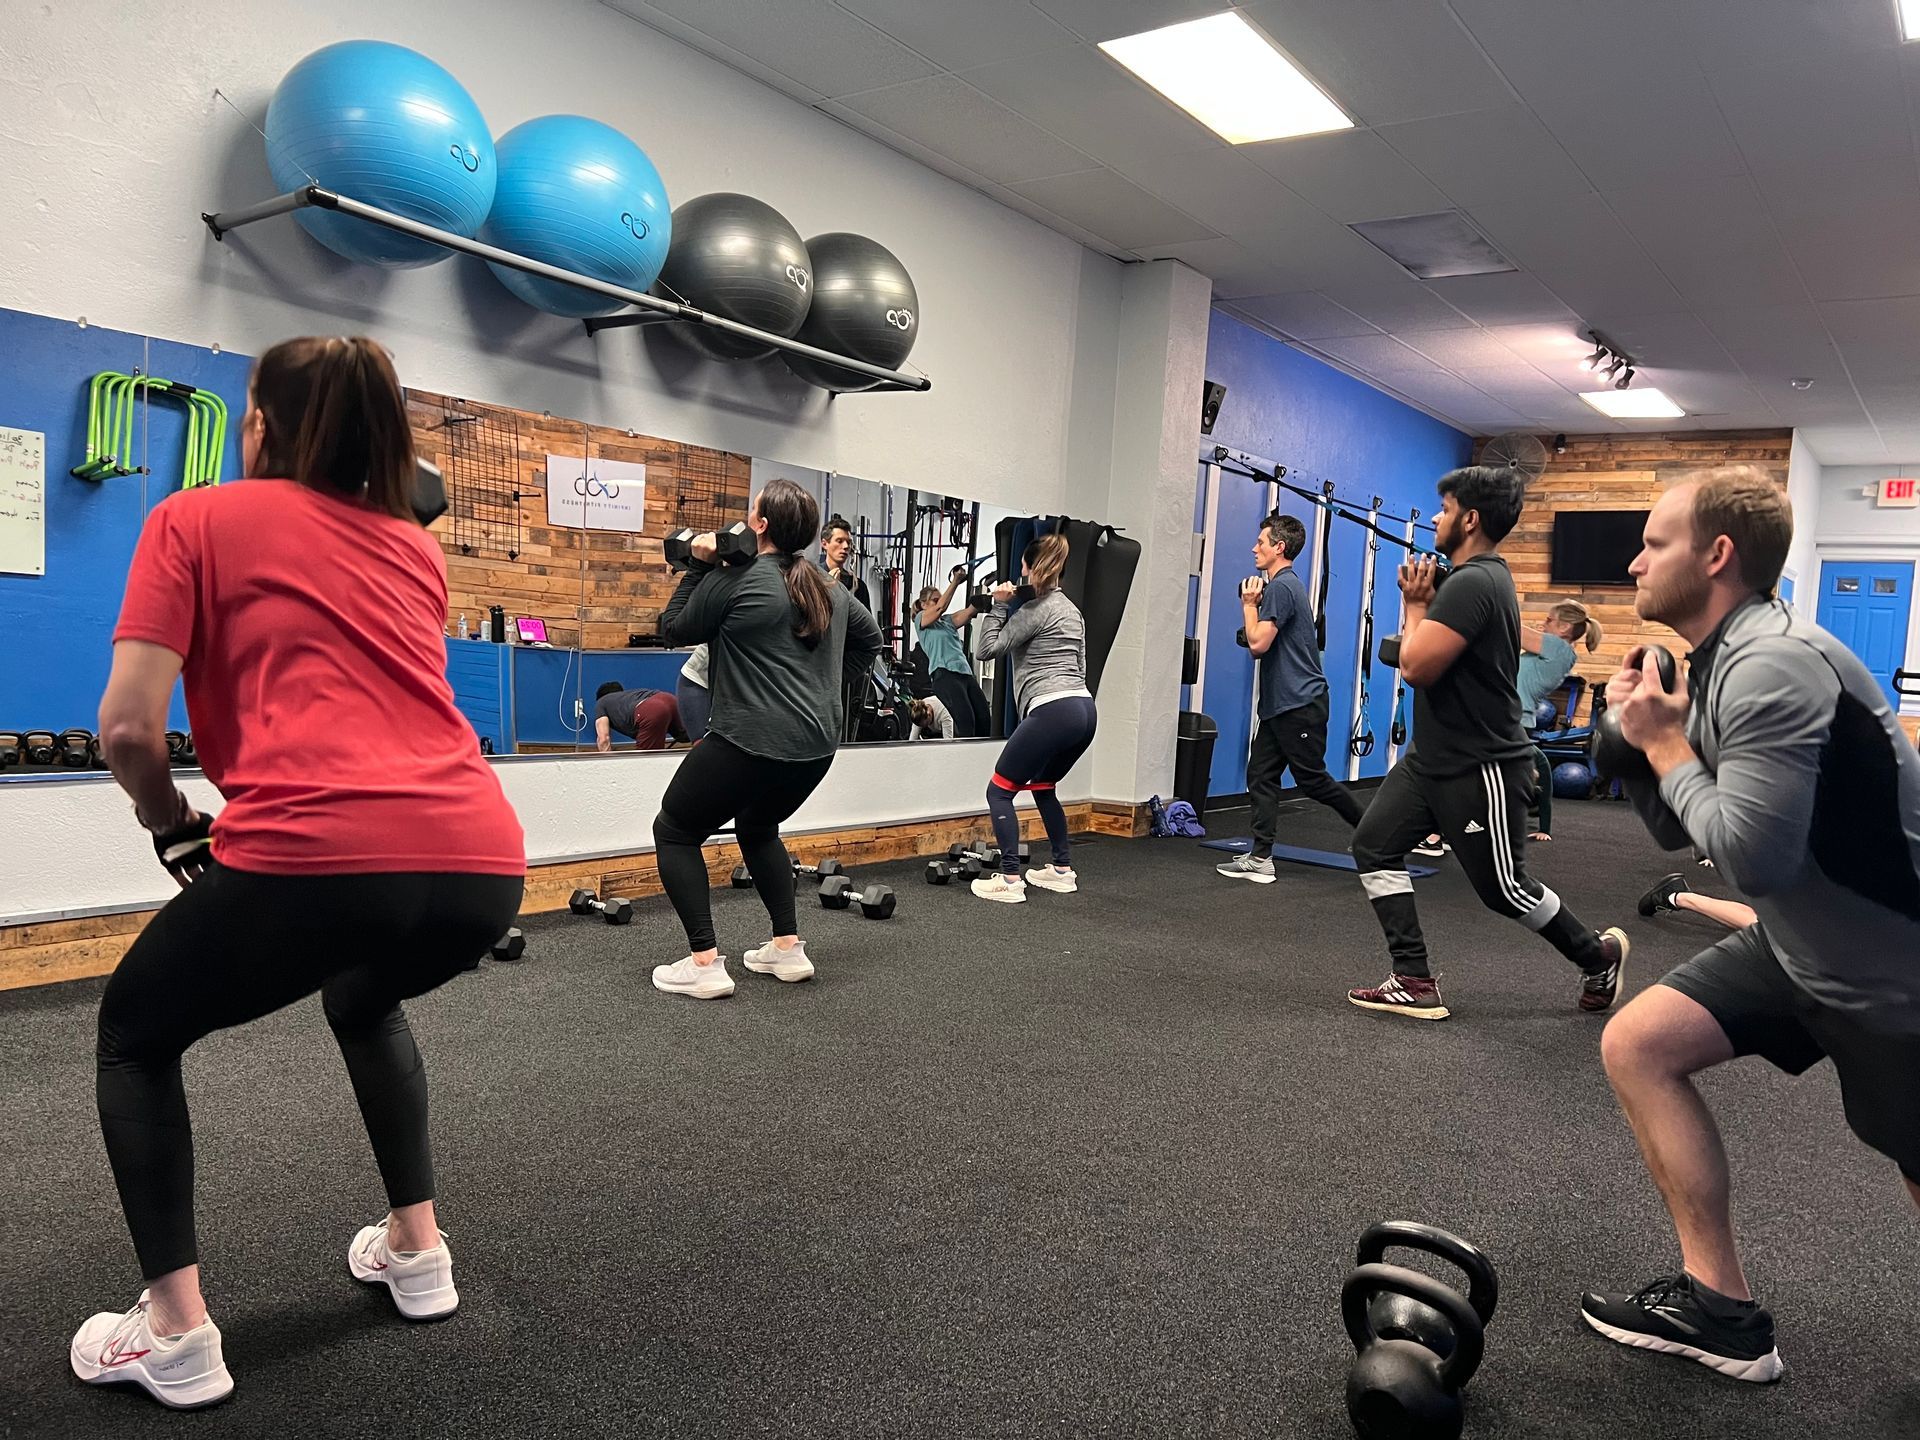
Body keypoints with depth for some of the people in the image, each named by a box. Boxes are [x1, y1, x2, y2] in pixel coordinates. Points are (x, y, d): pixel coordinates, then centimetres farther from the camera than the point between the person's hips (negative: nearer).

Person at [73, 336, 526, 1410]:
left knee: (136, 1036, 26)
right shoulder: (417, 544, 26)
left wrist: (177, 830, 22)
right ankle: (418, 1248, 37)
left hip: (316, 854, -5)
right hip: (482, 862, 5)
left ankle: (177, 1331, 21)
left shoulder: (197, 519, 12)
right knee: (366, 1000, 39)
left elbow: (130, 729, 4)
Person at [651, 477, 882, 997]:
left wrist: (699, 567, 7)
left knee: (673, 832, 11)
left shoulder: (735, 579, -9)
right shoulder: (827, 586, 12)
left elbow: (675, 629, 3)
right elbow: (869, 637, 26)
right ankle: (788, 948, 22)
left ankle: (705, 964, 1)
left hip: (751, 742, -7)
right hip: (817, 744, 8)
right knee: (758, 828, 31)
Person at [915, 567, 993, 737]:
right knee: (966, 720, -23)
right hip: (944, 674, -7)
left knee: (985, 720, -6)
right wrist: (955, 582, -9)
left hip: (966, 673, 7)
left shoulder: (948, 621, 26)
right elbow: (940, 607, -7)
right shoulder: (921, 619, 10)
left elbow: (970, 611, 12)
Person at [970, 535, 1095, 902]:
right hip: (1084, 709, 9)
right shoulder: (1071, 608, 22)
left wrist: (998, 604, 2)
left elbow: (989, 649, -6)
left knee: (999, 791, -1)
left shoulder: (1036, 609, -5)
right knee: (1042, 787, 26)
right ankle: (1063, 871, 27)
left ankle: (1010, 881, -8)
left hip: (1052, 710, -9)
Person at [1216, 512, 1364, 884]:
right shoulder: (1285, 585, 18)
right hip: (1278, 704, 10)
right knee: (1261, 777, 4)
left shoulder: (1280, 587, -15)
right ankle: (1260, 859, 3)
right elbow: (1262, 647, 21)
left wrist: (1249, 604, -8)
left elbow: (1258, 643, -21)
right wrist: (1254, 603, 9)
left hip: (1299, 704, -10)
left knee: (1312, 780, -2)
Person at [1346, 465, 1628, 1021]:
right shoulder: (1478, 576, 12)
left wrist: (1416, 604, -11)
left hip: (1480, 767, -10)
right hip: (1432, 755, 10)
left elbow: (1417, 666, -27)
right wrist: (1425, 599, 7)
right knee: (1374, 844, 1)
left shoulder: (1473, 583, -22)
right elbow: (1426, 656, 21)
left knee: (1505, 888, 5)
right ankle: (1415, 984, 4)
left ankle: (1598, 957, 31)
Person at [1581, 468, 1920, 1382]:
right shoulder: (1717, 664, 5)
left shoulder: (1773, 664, -26)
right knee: (1637, 1046, 2)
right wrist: (1640, 734, -4)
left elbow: (1751, 856, -33)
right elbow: (1677, 831, 11)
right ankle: (1722, 1309, 9)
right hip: (1805, 943, 9)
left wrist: (1666, 745, -19)